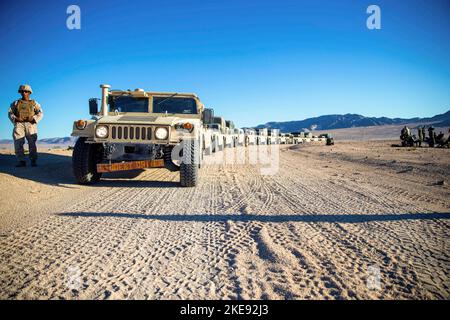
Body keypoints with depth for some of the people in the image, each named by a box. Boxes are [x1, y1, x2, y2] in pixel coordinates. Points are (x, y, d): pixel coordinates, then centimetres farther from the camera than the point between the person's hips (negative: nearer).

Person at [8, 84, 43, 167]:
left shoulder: (34, 103, 17)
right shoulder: (16, 103, 21)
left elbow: (40, 113, 6)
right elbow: (10, 113, 14)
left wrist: (33, 118, -11)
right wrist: (15, 118, -6)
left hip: (31, 124, -1)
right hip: (19, 124, 1)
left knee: (32, 143, -9)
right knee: (18, 143, -13)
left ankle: (33, 161, -6)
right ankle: (21, 161, -15)